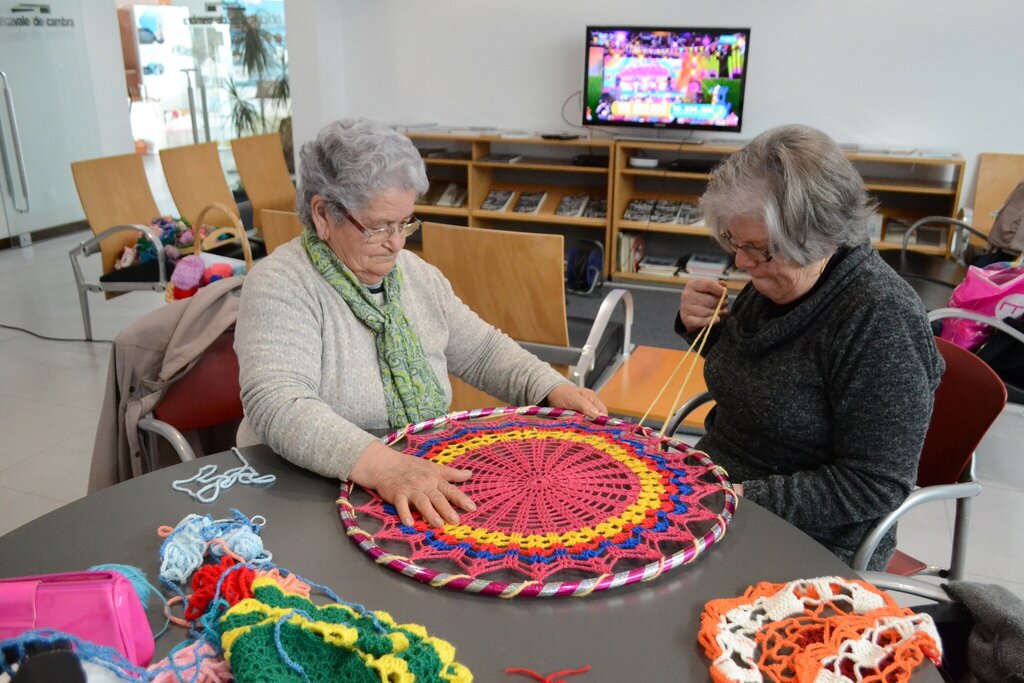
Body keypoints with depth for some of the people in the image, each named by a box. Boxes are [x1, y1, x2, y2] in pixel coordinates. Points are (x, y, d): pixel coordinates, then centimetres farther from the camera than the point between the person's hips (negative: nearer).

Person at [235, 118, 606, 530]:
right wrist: (382, 466, -39)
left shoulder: (419, 275, 8)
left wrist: (554, 389, 0)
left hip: (429, 482, 6)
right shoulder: (280, 287, -13)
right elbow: (279, 408, -26)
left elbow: (482, 350, 16)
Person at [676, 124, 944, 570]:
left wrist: (747, 498, -25)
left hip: (808, 548, -7)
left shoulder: (879, 316, -23)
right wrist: (702, 327, -3)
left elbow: (876, 485, -20)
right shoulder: (775, 278, -2)